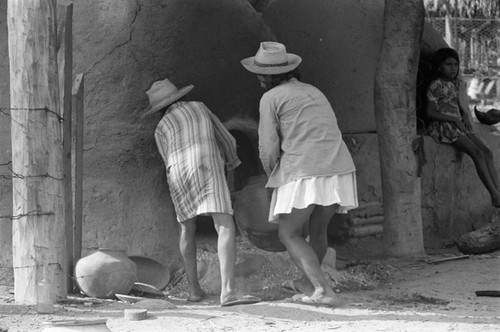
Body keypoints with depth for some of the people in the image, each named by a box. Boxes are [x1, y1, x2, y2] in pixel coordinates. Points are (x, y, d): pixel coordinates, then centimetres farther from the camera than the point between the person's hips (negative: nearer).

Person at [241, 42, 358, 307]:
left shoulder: (270, 98, 2)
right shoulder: (314, 93, 23)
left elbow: (269, 149, -3)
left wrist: (272, 174, 17)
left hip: (304, 173, -7)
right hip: (339, 171, 7)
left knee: (289, 234, 3)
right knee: (318, 228, 25)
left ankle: (322, 290, -12)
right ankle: (308, 281, 42)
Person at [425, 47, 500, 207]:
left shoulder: (455, 83, 12)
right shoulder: (436, 85, -11)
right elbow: (430, 112, -13)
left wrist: (465, 114, 2)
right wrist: (454, 119, -16)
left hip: (458, 125, 8)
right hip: (442, 127, -8)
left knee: (487, 152, -10)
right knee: (478, 154, -23)